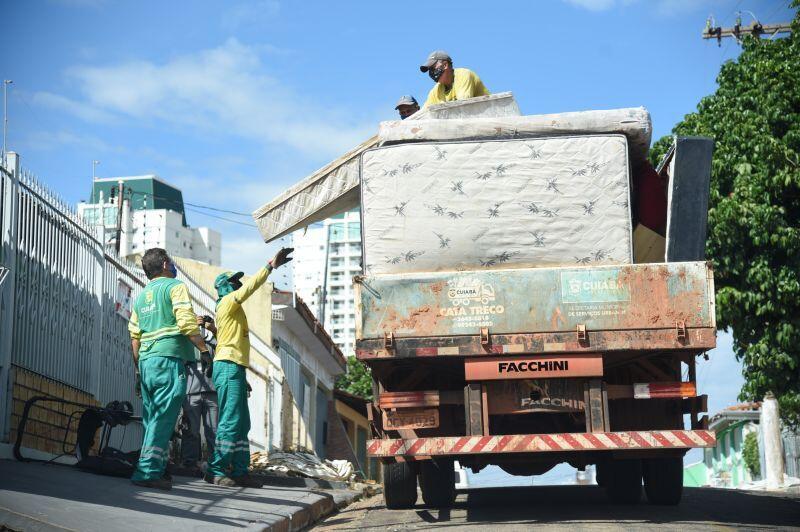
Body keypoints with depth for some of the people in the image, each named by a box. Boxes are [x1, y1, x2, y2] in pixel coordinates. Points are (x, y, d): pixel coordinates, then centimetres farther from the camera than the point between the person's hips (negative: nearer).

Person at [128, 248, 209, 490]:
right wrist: (204, 350, -6)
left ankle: (155, 470, 14)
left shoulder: (141, 296, 20)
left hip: (147, 361, 8)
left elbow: (135, 338, 18)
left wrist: (138, 370, 24)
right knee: (163, 418, -9)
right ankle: (147, 471, -13)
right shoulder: (175, 286, -1)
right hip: (169, 359, -8)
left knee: (152, 419, 12)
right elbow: (187, 323, -14)